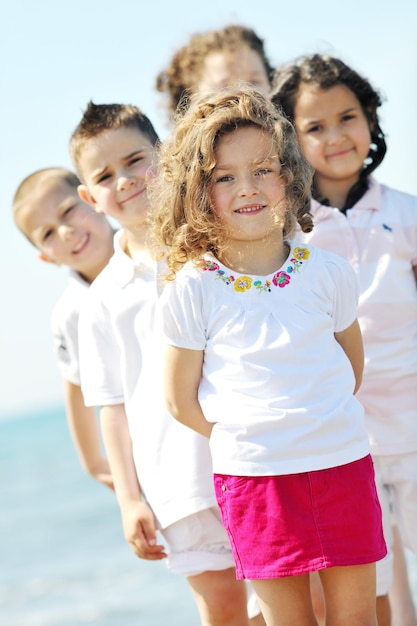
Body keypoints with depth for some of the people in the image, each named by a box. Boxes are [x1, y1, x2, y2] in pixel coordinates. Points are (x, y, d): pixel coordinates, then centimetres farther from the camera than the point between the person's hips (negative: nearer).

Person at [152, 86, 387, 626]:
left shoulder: (327, 272, 0)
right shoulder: (191, 290, -6)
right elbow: (181, 400, 0)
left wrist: (320, 423, 8)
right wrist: (246, 440, -1)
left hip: (343, 464, 2)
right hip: (253, 477, -2)